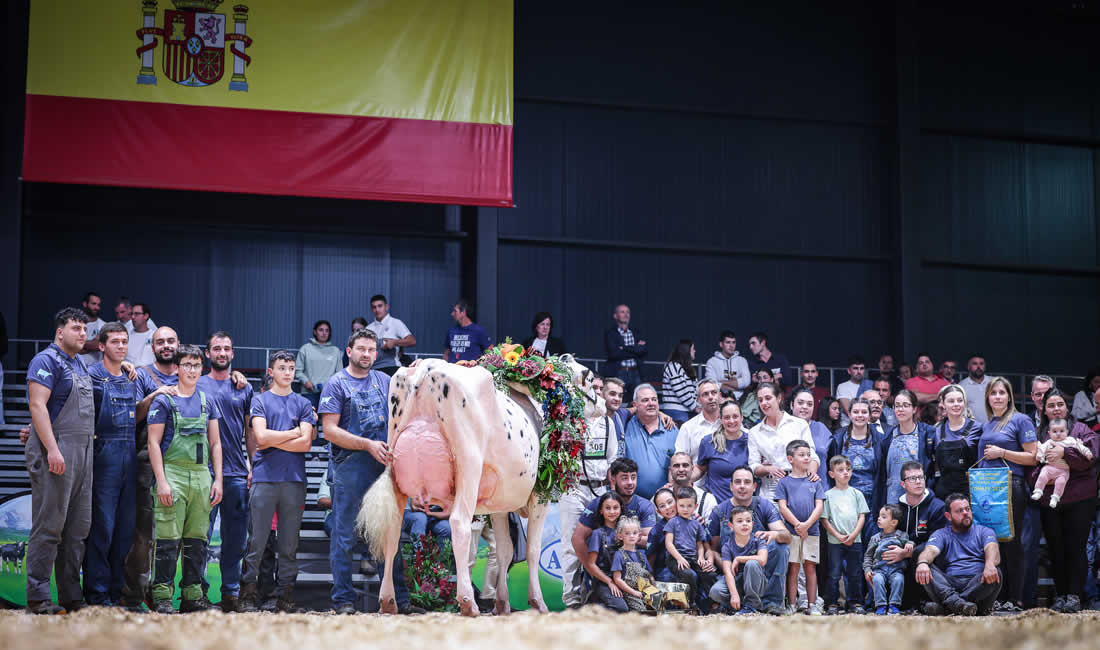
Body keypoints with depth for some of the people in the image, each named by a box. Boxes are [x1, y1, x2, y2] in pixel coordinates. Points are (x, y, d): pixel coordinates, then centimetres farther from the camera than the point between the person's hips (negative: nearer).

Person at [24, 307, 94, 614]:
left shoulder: (81, 364, 20)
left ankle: (71, 596, 13)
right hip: (56, 453, -9)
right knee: (49, 526, -8)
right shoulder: (47, 360, -6)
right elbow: (37, 405, -15)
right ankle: (38, 598, -5)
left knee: (78, 528, 9)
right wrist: (52, 448, -22)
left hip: (83, 451, 9)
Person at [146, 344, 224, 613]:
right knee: (169, 539, -8)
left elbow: (215, 443, 17)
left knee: (197, 540, 6)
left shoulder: (207, 402, 15)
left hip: (202, 475, 5)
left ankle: (192, 595, 12)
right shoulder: (164, 401, 1)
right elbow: (154, 443, -4)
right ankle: (162, 596, -4)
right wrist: (161, 481, -13)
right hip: (173, 472, -5)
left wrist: (217, 480, 8)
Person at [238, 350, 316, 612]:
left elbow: (306, 443, 2)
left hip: (294, 480, 2)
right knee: (257, 541, -4)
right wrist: (293, 433, 2)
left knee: (290, 543, 4)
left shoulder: (303, 404, 13)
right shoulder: (260, 401, 9)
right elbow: (260, 436, -6)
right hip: (264, 479, -2)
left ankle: (286, 595, 8)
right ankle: (248, 594, 0)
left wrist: (272, 441, -2)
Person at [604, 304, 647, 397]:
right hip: (618, 374, -4)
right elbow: (614, 353, -12)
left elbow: (645, 351, 2)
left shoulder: (636, 332, 16)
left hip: (635, 373, 4)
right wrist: (636, 349, -5)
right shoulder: (610, 333, 3)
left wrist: (625, 348, -9)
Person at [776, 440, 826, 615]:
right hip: (791, 531, -2)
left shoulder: (815, 482, 10)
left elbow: (819, 506, 3)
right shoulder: (784, 482, 4)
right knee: (793, 568, 0)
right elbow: (782, 507, -2)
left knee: (810, 567, 3)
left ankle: (812, 605, 6)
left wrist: (807, 524, -12)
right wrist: (797, 524, -13)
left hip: (812, 530, 2)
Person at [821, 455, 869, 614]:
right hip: (835, 542, -2)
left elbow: (862, 516, 6)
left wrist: (853, 535, -7)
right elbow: (824, 520, -1)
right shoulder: (828, 495, 2)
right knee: (834, 574, -2)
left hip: (855, 540, 2)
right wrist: (838, 536, -11)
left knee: (854, 574, 5)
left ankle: (855, 602, 14)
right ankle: (832, 603, 5)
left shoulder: (856, 494, 9)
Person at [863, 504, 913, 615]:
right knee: (877, 579, -31)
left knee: (898, 579, -33)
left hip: (896, 568, -1)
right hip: (879, 569, 1)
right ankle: (880, 606, -29)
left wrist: (910, 544, -15)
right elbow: (868, 555, 18)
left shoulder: (901, 536, 15)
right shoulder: (875, 538, 18)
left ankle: (894, 605, -27)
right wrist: (867, 569, 4)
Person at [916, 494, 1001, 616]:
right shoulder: (941, 534, 18)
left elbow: (992, 549, -5)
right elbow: (931, 550, -4)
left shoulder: (984, 531, 18)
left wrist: (990, 564, -31)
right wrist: (923, 563, -31)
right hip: (949, 585, 0)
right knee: (925, 570, -23)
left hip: (977, 583, 0)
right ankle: (957, 603, -46)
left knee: (995, 574, -31)